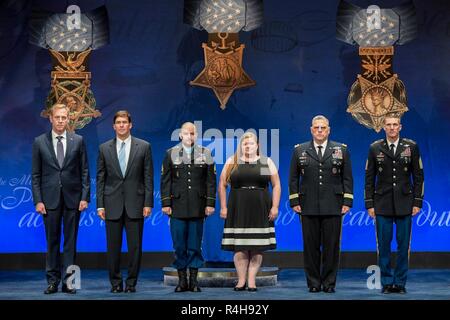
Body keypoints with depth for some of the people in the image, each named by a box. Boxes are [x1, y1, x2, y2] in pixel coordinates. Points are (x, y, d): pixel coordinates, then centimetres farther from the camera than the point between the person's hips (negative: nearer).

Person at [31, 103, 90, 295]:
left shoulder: (78, 141, 4)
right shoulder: (39, 142, 3)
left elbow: (84, 171, 4)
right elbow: (35, 174, 3)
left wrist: (85, 197, -3)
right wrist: (38, 200, -4)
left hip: (72, 198, 0)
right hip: (50, 198, 0)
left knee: (70, 241, 3)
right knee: (52, 241, 5)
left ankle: (68, 281, 8)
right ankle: (53, 281, 11)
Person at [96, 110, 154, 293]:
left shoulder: (143, 147, 4)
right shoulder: (104, 148, 7)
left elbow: (148, 177, 3)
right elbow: (100, 179, 7)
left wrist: (148, 203, -4)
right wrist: (100, 205, 0)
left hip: (135, 204, -1)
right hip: (112, 204, 1)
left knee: (135, 247, 1)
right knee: (113, 247, 3)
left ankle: (131, 283, 11)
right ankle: (115, 283, 13)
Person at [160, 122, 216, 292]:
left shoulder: (205, 154, 8)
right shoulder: (170, 154, 7)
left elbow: (211, 181, 6)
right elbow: (165, 181, 5)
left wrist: (210, 203, -1)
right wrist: (166, 203, -2)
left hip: (197, 207, 0)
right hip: (177, 207, 0)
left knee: (195, 245, 3)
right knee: (179, 245, 0)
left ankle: (193, 280, 10)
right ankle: (182, 280, 8)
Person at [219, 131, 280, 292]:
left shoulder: (267, 162, 7)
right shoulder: (232, 162, 7)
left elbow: (276, 185, 5)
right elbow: (222, 184, 6)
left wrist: (275, 207, -4)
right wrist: (223, 207, -2)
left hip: (260, 211, 0)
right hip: (238, 210, 0)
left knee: (257, 246, 0)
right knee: (239, 247, -2)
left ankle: (252, 280, 4)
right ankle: (241, 280, 4)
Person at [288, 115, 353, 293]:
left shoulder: (341, 150, 8)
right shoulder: (300, 151, 10)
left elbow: (347, 178, 7)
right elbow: (293, 178, 9)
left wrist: (347, 202, -1)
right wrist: (294, 201, 1)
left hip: (333, 207, 0)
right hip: (308, 207, 1)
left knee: (331, 246, 1)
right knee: (311, 246, 2)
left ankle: (329, 283, 9)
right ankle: (313, 283, 10)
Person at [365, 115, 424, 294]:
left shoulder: (411, 147, 3)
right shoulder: (375, 148, 4)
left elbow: (418, 176, 4)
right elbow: (369, 178, 6)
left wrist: (417, 202, -1)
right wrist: (369, 204, 1)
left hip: (404, 204, 0)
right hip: (382, 204, 0)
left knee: (403, 245, 2)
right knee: (384, 245, 1)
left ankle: (400, 283, 11)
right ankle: (386, 283, 10)